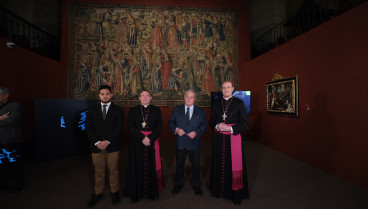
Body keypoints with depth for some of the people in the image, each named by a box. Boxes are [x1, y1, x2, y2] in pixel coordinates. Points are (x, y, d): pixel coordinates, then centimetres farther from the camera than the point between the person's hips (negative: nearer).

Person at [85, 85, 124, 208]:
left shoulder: (118, 110, 2)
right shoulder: (92, 110, 9)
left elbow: (119, 127, -6)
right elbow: (88, 128, 3)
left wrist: (107, 141, -14)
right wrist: (97, 142, -10)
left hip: (112, 146, -1)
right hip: (97, 146, 2)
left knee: (113, 170, 8)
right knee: (98, 171, 11)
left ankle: (115, 192, 26)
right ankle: (97, 194, 30)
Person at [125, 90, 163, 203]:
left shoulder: (156, 110, 8)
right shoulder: (133, 110, 6)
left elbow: (159, 126, 0)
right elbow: (131, 127, -3)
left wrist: (150, 138, -13)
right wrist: (142, 138, -14)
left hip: (152, 142, 1)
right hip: (137, 143, 0)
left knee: (152, 167, 6)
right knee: (137, 167, 6)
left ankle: (153, 191, 22)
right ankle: (136, 193, 22)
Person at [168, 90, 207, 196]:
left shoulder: (200, 111, 2)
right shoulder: (177, 109, 3)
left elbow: (204, 126, 1)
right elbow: (171, 122, 3)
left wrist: (196, 133, -16)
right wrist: (176, 129, -15)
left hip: (194, 143, 0)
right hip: (180, 143, 1)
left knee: (195, 165, 13)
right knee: (179, 165, 16)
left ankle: (196, 185, 36)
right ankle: (179, 184, 38)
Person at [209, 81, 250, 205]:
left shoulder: (239, 103, -1)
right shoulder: (216, 104, 8)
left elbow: (245, 123, -4)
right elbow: (211, 121, 12)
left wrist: (230, 128, -16)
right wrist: (217, 126, -10)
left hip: (233, 138, -2)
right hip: (219, 139, 3)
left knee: (234, 165, 2)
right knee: (219, 164, 9)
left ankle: (236, 194, 20)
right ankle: (219, 189, 29)